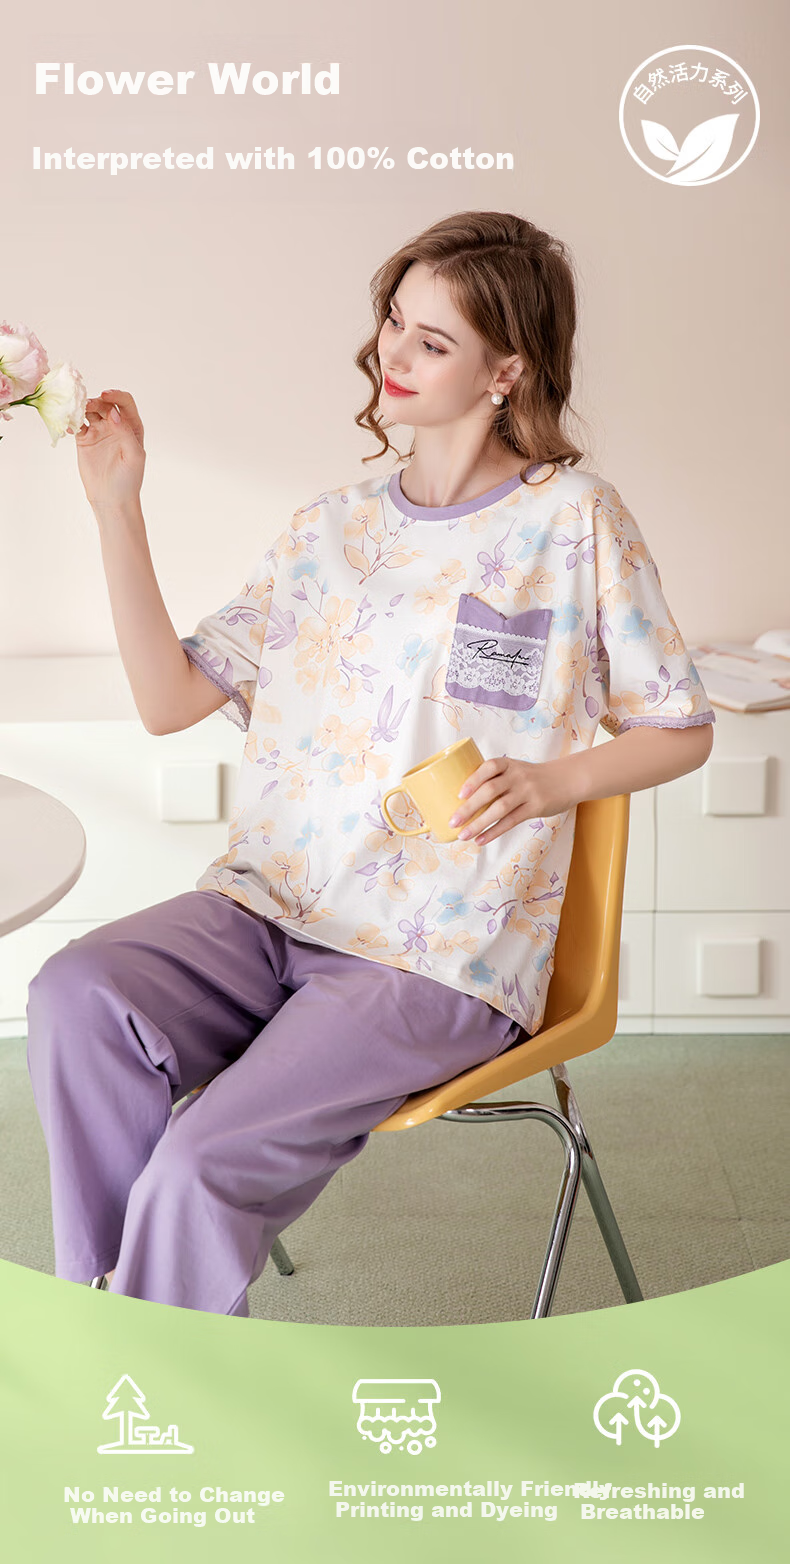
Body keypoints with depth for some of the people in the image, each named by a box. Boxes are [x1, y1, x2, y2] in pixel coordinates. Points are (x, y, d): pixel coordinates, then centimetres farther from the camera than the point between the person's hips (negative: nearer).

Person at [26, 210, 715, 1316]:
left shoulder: (572, 521, 0)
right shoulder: (332, 529, 14)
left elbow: (683, 729, 6)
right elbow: (171, 697, 8)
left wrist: (548, 781, -13)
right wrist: (117, 507, 1)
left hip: (447, 950, -4)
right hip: (274, 903, 5)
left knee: (202, 1163, -24)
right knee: (76, 994, -26)